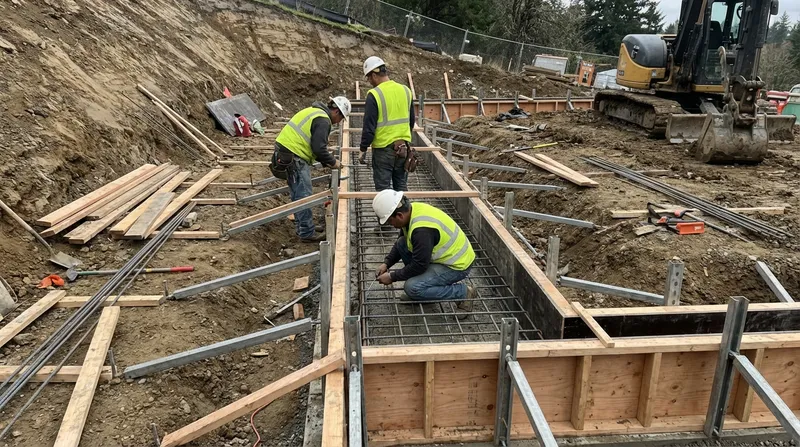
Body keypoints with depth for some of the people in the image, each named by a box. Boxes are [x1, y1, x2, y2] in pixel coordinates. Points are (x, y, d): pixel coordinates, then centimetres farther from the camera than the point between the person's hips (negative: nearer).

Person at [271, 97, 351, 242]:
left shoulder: (313, 111, 21)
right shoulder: (323, 120, -12)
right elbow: (319, 148, -20)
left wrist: (325, 162, 20)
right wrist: (332, 162, -5)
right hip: (293, 157, -11)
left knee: (298, 194, 19)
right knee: (303, 196, -4)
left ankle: (302, 226, 30)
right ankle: (307, 233, 3)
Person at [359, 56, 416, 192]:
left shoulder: (374, 95, -14)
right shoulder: (406, 90, 5)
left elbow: (369, 126, -14)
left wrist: (363, 149, -4)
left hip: (383, 148, -5)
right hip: (404, 147, 6)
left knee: (383, 188, 4)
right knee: (401, 186, 16)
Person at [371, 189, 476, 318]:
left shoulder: (422, 230, -33)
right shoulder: (411, 210, -5)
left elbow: (419, 265, -25)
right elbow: (402, 241, 12)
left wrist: (392, 277, -13)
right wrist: (386, 263, 4)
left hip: (457, 264, -9)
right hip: (447, 254, 9)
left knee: (412, 288, -20)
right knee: (401, 244, 1)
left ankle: (463, 292, -5)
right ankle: (423, 279, 13)